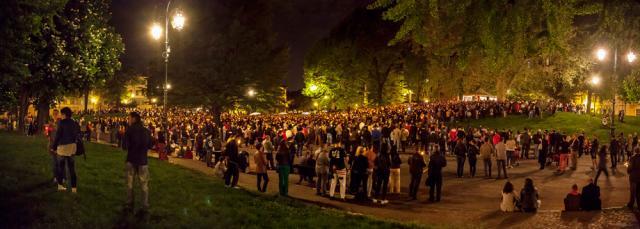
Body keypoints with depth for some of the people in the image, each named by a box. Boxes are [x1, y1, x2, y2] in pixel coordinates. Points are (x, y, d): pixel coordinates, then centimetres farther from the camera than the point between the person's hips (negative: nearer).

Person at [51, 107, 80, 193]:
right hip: (72, 146, 4)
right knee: (71, 167, 6)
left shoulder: (61, 122, -11)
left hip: (63, 146, -4)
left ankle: (60, 185, 17)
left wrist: (54, 147, -4)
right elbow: (77, 136, 6)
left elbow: (57, 135, -11)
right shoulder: (75, 123, 2)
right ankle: (74, 187, 3)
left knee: (61, 166, 11)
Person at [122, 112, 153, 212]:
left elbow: (125, 145, -11)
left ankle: (130, 204, 13)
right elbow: (151, 145, 7)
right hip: (143, 160, 2)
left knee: (130, 183, 10)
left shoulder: (129, 130, -10)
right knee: (144, 184, 6)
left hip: (131, 160, -2)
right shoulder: (146, 131, 0)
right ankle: (145, 206, 5)